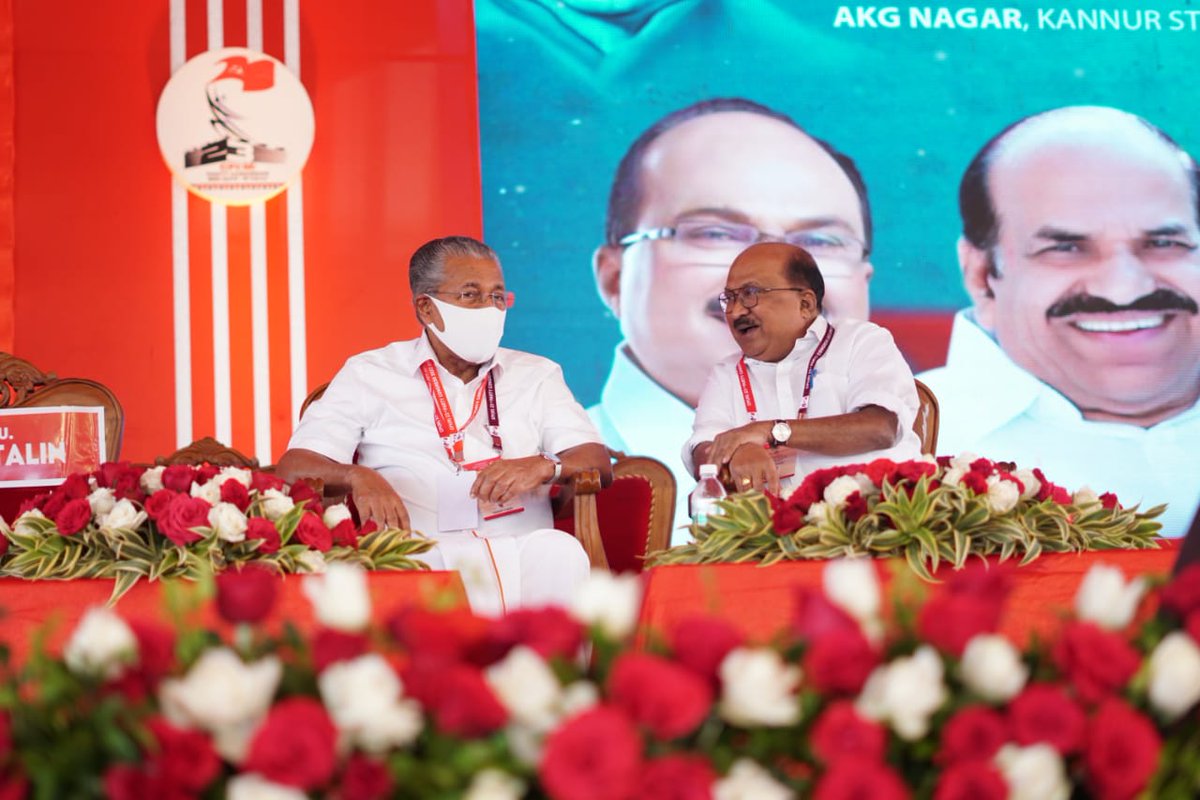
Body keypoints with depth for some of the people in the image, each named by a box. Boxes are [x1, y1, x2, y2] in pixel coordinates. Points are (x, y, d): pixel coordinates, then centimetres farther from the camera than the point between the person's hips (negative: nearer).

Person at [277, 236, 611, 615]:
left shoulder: (537, 376, 24)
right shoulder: (368, 375, 17)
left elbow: (598, 463, 13)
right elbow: (293, 467, 7)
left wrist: (545, 467, -12)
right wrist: (357, 477, -17)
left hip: (520, 548, 2)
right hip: (417, 552, -2)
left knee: (561, 551, -34)